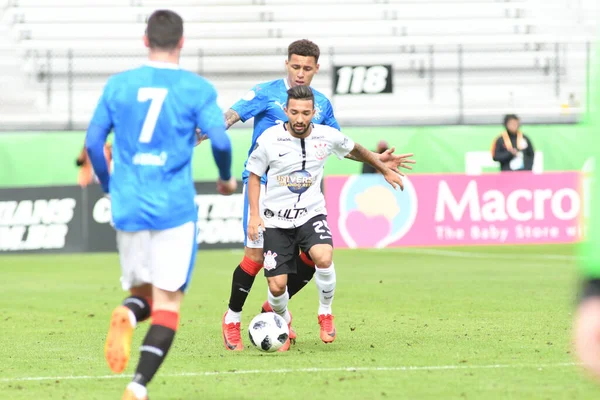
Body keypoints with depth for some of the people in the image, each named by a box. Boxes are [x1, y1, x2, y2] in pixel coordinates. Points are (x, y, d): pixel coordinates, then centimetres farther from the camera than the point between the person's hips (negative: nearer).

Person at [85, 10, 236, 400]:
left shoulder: (118, 85, 6)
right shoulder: (197, 89, -2)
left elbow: (93, 142, 7)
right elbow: (220, 141, -10)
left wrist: (110, 187, 22)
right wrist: (227, 178, 10)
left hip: (128, 207, 3)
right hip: (175, 208, -3)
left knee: (143, 293, 18)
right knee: (168, 303, 1)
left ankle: (127, 315, -19)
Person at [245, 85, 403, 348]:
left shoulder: (328, 137, -5)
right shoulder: (269, 139, -10)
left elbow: (355, 150, 17)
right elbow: (254, 175, 3)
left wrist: (385, 170, 28)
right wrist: (254, 214, -6)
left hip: (311, 214, 1)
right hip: (277, 220, -1)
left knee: (323, 257, -30)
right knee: (277, 285, -8)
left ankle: (325, 313, -4)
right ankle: (282, 320, 29)